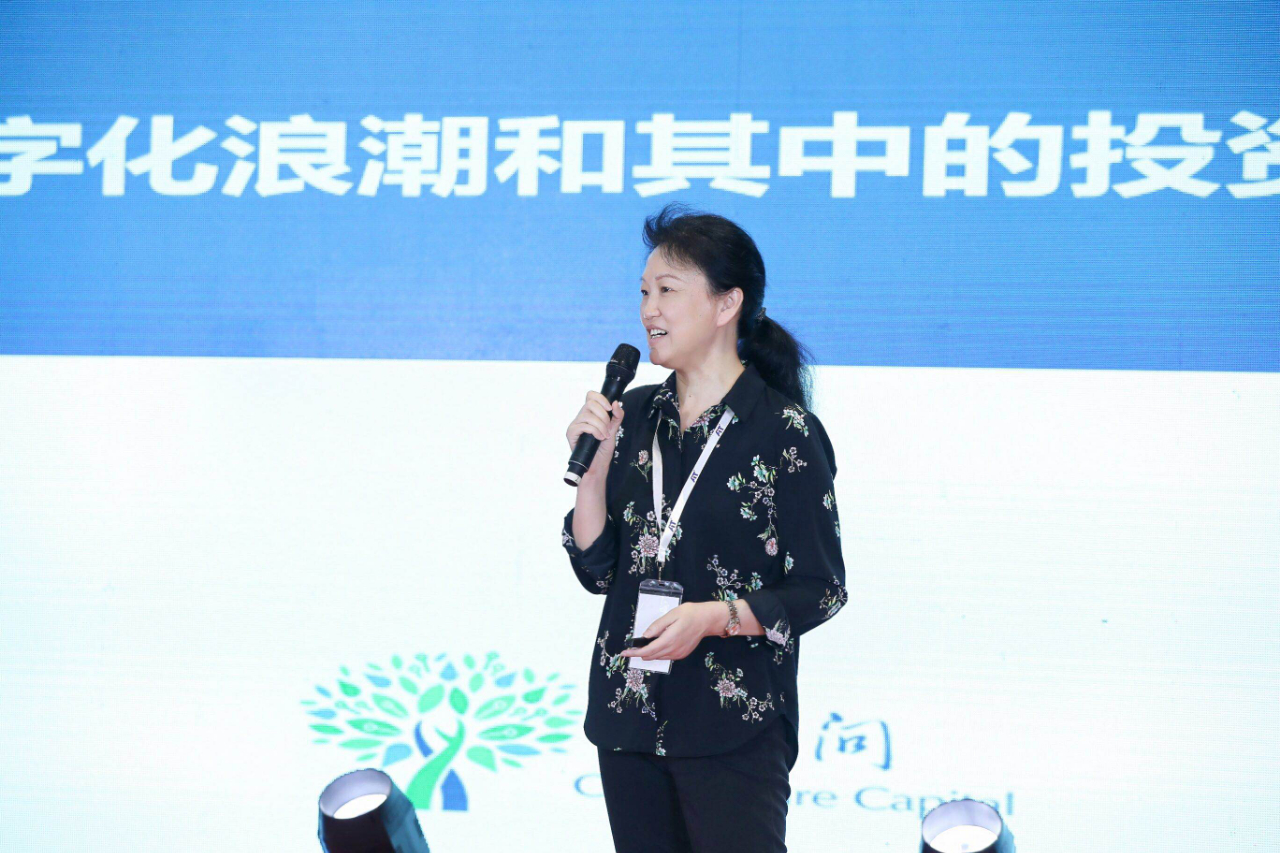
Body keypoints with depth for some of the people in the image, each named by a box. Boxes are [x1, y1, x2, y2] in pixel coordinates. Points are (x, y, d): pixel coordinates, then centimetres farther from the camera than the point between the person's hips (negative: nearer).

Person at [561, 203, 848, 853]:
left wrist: (716, 616, -20)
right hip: (629, 714, 5)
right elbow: (597, 569, 7)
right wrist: (593, 465, -6)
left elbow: (820, 591, -7)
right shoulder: (635, 416, 8)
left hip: (734, 727, -5)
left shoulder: (785, 432, -8)